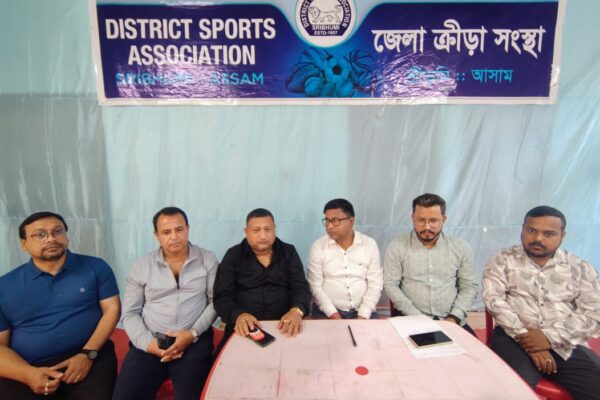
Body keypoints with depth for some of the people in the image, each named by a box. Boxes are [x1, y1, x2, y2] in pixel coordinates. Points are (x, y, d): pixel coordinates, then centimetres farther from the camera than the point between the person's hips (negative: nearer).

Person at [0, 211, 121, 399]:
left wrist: (88, 354, -12)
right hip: (25, 369, 2)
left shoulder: (95, 267, 2)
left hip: (89, 356, -1)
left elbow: (112, 309, 0)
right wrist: (29, 374, -13)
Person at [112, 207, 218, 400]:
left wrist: (193, 333, -14)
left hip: (194, 339, -2)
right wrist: (147, 342, -10)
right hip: (150, 341, 2)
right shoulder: (141, 265, 3)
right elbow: (130, 313, 5)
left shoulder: (207, 259, -2)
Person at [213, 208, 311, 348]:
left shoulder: (288, 252, 7)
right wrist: (238, 315, -23)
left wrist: (297, 311, -22)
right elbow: (222, 297, -2)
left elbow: (301, 287, -1)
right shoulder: (233, 256, 4)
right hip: (245, 328, 0)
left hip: (284, 326, 1)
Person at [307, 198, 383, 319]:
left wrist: (363, 316, -11)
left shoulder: (370, 245, -2)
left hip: (361, 311, 1)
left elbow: (375, 285, -2)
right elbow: (315, 285, -5)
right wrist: (333, 315, -13)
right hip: (327, 312, -1)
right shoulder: (318, 246, -4)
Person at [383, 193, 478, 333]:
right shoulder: (397, 247, -4)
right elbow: (390, 285, -6)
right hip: (410, 319, -2)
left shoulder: (460, 248, 4)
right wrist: (417, 317, -13)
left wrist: (454, 317, -6)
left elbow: (469, 286, 8)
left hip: (450, 320, 3)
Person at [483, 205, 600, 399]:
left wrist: (550, 337, -12)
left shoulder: (580, 268, 10)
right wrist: (525, 337, -15)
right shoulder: (503, 261, 4)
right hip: (514, 339, -3)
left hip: (566, 346, 4)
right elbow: (494, 300, -6)